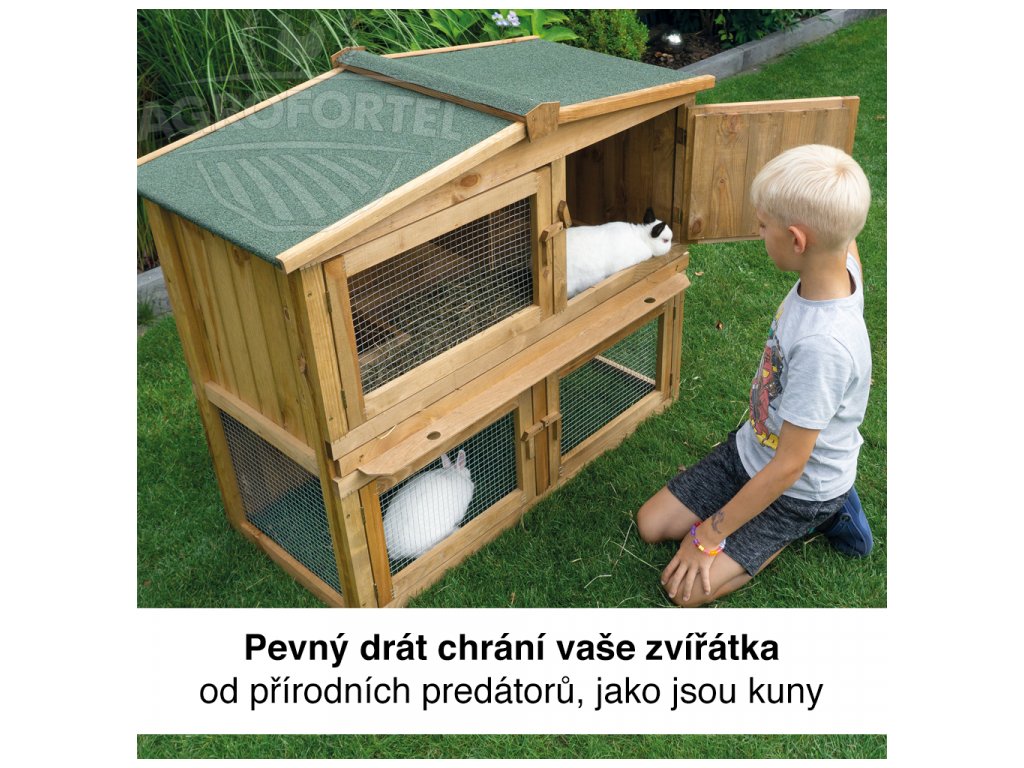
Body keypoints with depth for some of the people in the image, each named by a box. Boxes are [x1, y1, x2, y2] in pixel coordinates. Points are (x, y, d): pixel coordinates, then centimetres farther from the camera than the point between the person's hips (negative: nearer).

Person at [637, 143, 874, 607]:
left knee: (686, 590, -10)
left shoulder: (824, 345, -39)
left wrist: (709, 536, -20)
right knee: (651, 524, 8)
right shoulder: (839, 266, -17)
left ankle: (820, 518, 7)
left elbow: (788, 467, -29)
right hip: (751, 448, 8)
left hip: (801, 489, -8)